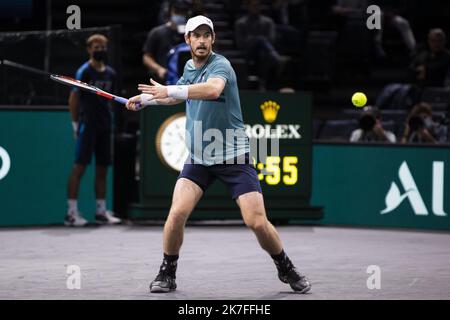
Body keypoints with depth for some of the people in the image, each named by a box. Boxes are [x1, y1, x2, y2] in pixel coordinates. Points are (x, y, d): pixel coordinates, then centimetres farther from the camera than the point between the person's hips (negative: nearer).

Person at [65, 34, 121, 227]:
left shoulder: (110, 73, 12)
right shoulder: (85, 71, -6)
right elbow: (73, 99, -5)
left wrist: (108, 120, 11)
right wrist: (76, 124, -6)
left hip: (104, 125, 7)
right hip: (87, 125, -7)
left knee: (102, 168, 9)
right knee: (80, 167, -8)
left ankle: (101, 211, 16)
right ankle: (72, 212, -8)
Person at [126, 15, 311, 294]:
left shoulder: (220, 65, -14)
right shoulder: (189, 68, 9)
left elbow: (213, 89, -39)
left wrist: (169, 90, -42)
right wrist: (144, 99, 37)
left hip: (233, 156, -5)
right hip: (198, 157, 5)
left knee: (257, 222, -12)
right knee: (177, 213, -16)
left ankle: (287, 270, 13)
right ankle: (167, 275, 3)